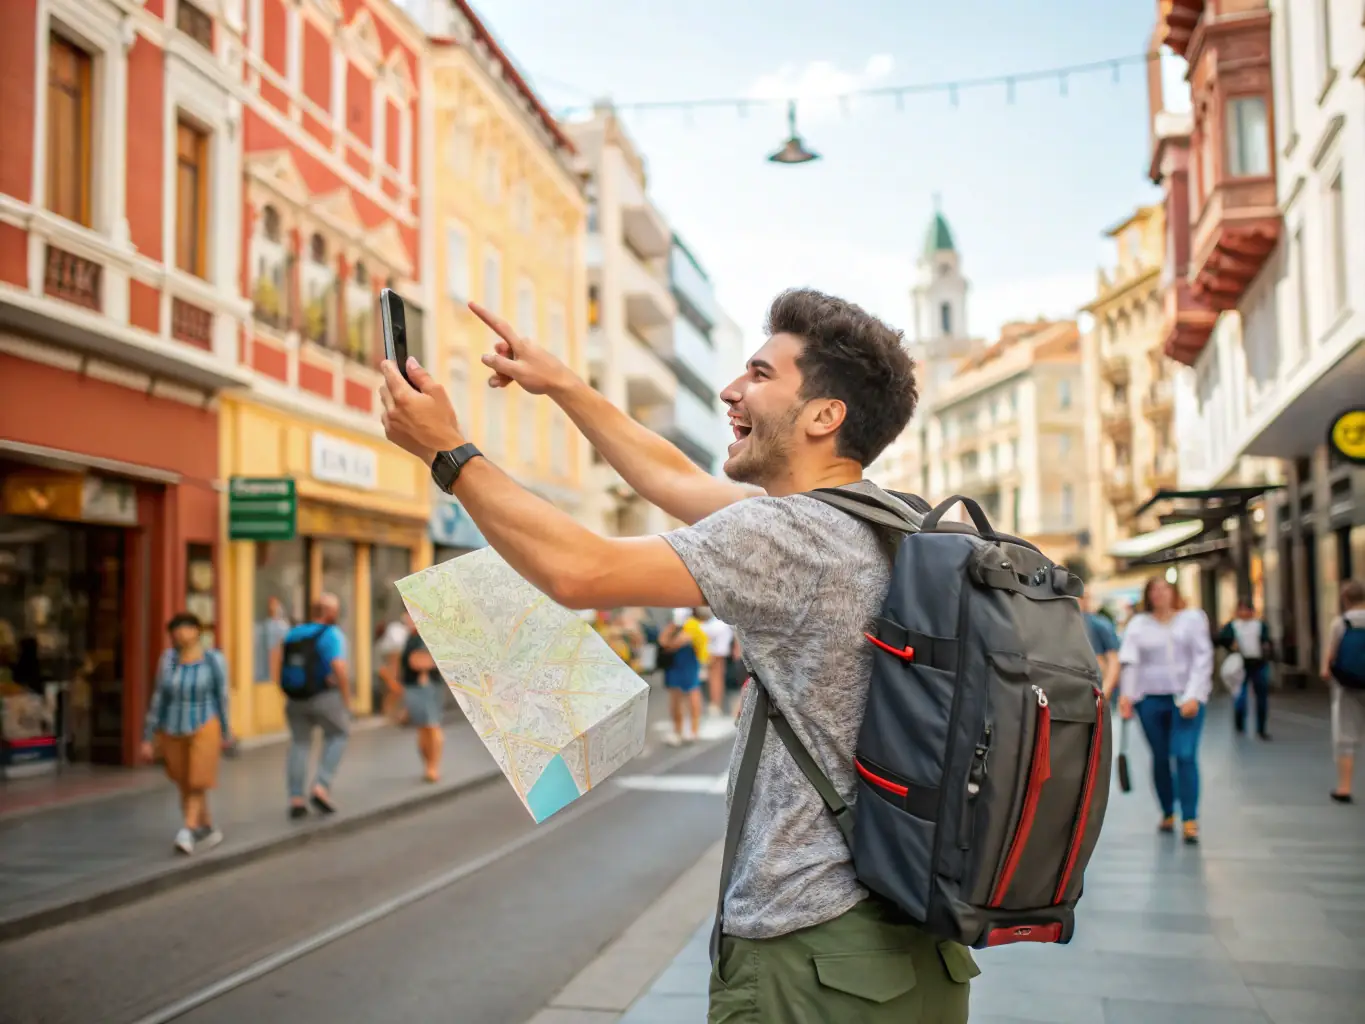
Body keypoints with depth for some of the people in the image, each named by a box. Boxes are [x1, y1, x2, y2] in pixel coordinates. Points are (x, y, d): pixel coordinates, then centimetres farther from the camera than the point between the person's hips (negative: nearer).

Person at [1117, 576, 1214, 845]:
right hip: (1150, 699, 2)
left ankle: (1190, 820, -9)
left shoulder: (1192, 618, 6)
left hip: (1186, 697, -2)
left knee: (1185, 755, -13)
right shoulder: (1138, 624, 8)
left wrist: (1194, 696, -10)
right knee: (1160, 758, 7)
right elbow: (1129, 661, -2)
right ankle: (1167, 813, 23)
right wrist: (1126, 694, -16)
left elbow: (1202, 658, 0)